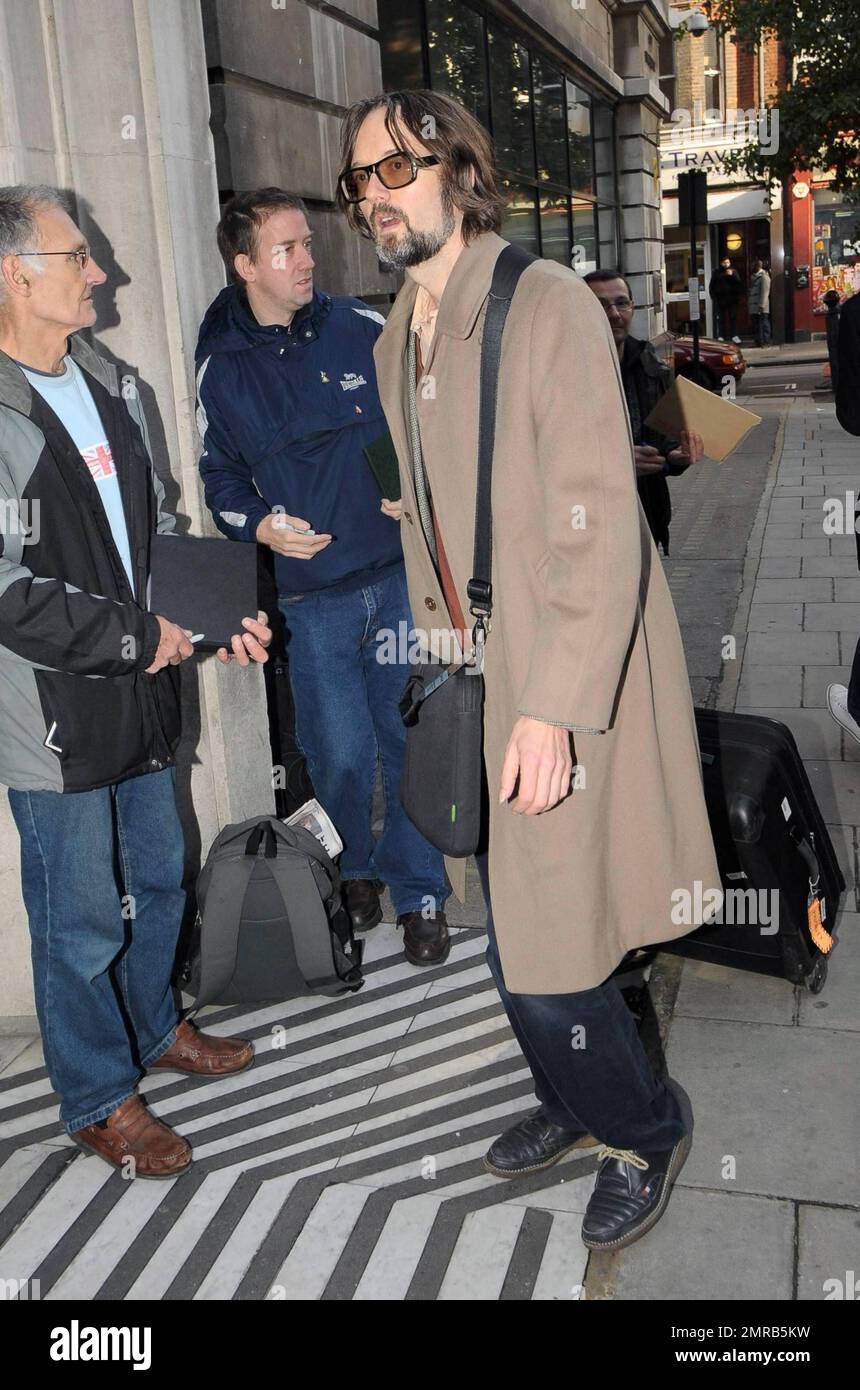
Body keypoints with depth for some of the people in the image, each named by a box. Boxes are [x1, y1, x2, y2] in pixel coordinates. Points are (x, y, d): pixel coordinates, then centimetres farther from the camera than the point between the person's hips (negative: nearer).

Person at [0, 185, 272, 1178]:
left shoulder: (107, 387, 9)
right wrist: (137, 638, -16)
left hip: (140, 695, 8)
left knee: (157, 881, 22)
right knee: (80, 919, 8)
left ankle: (154, 1029, 45)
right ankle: (97, 1098, 29)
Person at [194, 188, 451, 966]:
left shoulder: (363, 331, 1)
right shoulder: (223, 370, 2)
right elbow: (221, 478, 12)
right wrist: (261, 525, -7)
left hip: (399, 574, 0)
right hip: (310, 593, 0)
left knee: (410, 741, 6)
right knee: (340, 754, 5)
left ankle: (420, 894, 23)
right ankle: (351, 871, 35)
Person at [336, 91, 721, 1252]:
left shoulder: (547, 306, -13)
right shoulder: (396, 345, 11)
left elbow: (600, 531, -19)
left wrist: (554, 709, -24)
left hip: (568, 693, -7)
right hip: (478, 690, 7)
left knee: (549, 960, -3)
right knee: (510, 942, 18)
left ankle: (645, 1131, 27)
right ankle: (573, 1102, 44)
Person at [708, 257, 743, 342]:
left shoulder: (733, 271, 8)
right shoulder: (717, 273, 5)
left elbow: (739, 283, -2)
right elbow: (712, 286, 7)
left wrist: (732, 275, -13)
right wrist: (713, 296, -2)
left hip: (732, 299, 0)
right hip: (720, 299, 0)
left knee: (733, 317, -4)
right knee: (721, 318, 2)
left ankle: (734, 335, -5)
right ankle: (720, 336, 7)